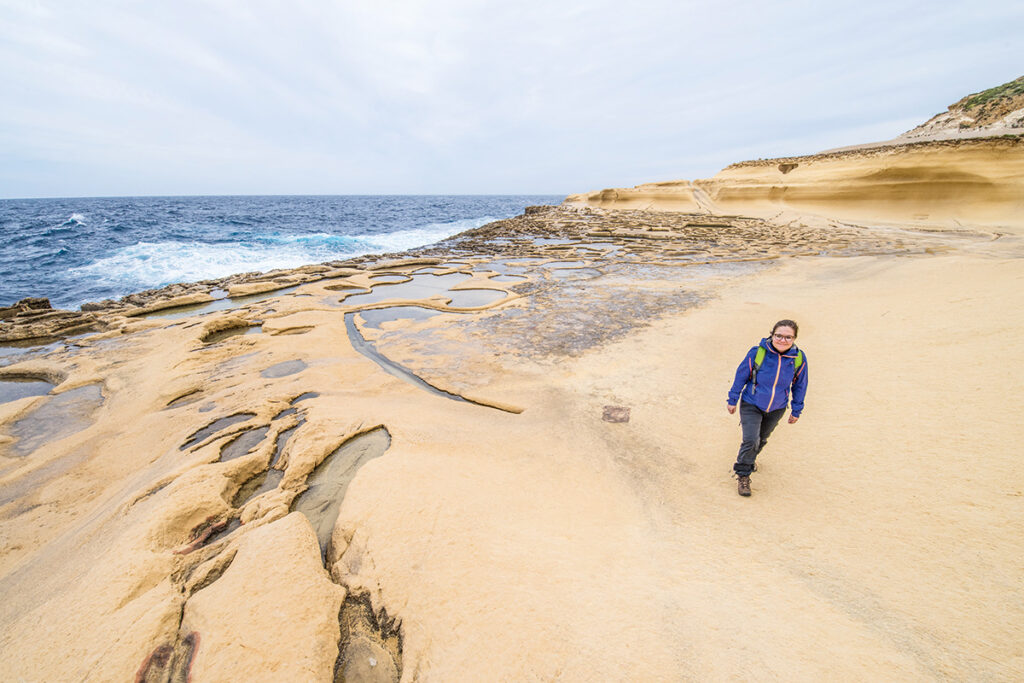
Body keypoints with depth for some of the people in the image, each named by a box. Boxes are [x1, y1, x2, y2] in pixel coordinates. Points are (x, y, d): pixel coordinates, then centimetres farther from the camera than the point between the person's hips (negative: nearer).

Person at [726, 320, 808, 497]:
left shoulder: (799, 358, -14)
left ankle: (750, 459, 52)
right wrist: (732, 400, -3)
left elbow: (799, 386, 2)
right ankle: (743, 475, 7)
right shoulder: (757, 352, -23)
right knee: (750, 441, -13)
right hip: (751, 405, -3)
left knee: (762, 439, 23)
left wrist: (796, 411, 9)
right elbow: (741, 376, -10)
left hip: (776, 409, 4)